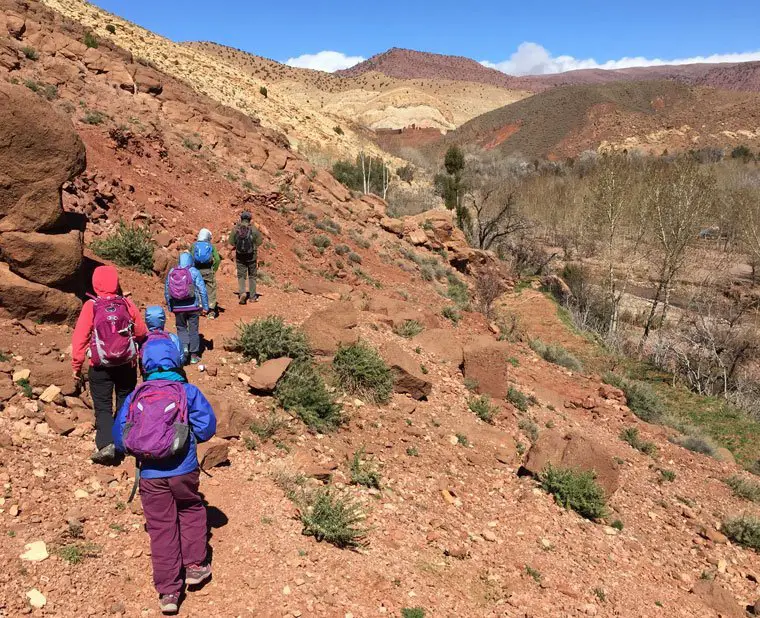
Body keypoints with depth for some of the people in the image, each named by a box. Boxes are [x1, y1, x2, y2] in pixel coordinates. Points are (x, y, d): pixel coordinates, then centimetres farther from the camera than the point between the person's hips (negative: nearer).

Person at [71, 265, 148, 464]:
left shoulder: (91, 306, -9)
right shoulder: (127, 304, -4)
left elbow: (79, 337, -10)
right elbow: (141, 333, 2)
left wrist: (76, 365, -2)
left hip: (100, 366, -2)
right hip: (127, 364, 2)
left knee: (103, 407, 6)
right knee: (125, 403, 17)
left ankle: (106, 445, -10)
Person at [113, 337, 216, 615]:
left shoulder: (134, 397, 5)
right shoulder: (187, 391, -3)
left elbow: (119, 439, 6)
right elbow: (207, 426, -7)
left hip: (150, 475, 2)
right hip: (183, 471, -1)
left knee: (161, 528, 11)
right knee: (192, 511, 25)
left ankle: (168, 591, 15)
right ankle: (194, 566, 26)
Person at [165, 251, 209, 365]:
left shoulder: (171, 272, 1)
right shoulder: (194, 272, -8)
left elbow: (166, 291, 8)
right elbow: (202, 290, -10)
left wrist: (170, 307, 18)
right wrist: (205, 307, -3)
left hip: (178, 308, 2)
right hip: (192, 307, -2)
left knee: (181, 328, 17)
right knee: (193, 330, 10)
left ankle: (184, 347, -6)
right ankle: (194, 355, 16)